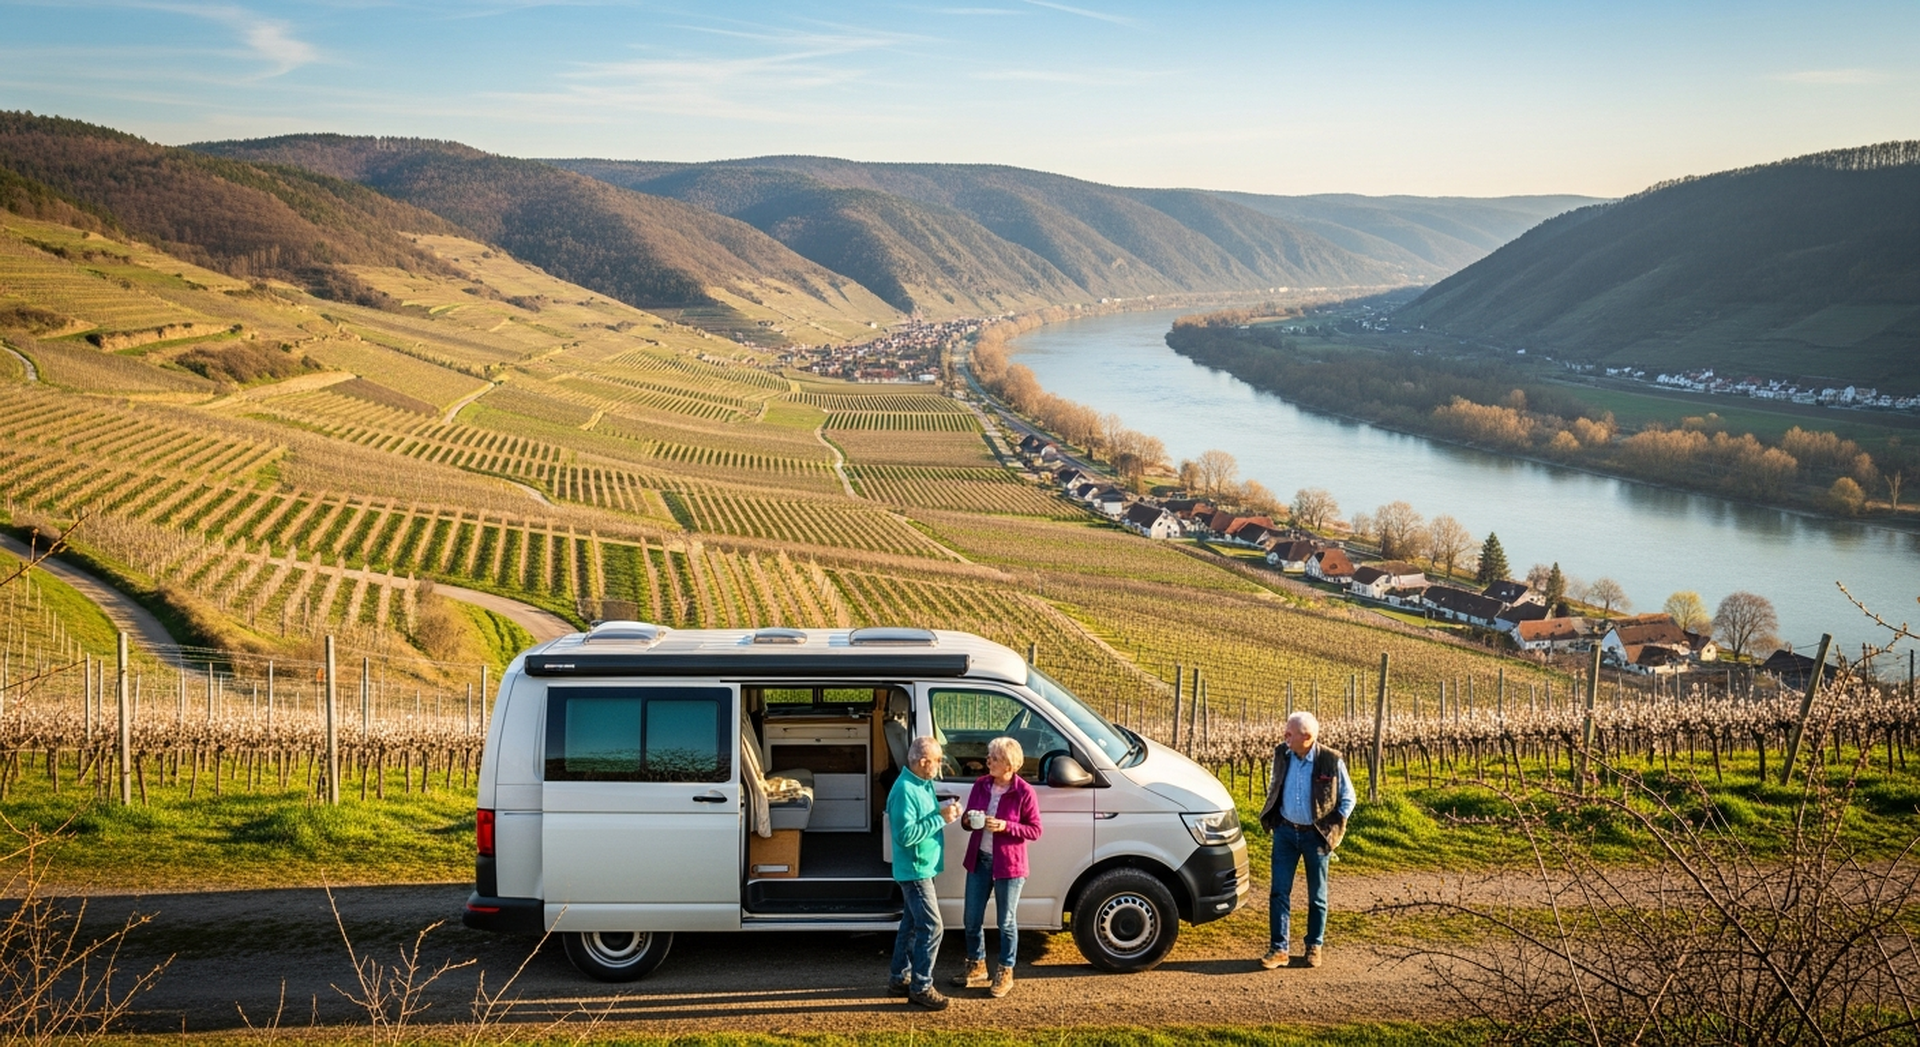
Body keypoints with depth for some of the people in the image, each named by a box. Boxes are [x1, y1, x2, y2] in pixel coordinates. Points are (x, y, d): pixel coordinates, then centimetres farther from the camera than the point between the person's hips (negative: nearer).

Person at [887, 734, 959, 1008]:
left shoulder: (924, 784, 8)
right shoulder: (905, 790, -23)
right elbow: (906, 834, -28)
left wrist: (944, 811, 0)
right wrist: (940, 818, -25)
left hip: (921, 868, 10)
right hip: (914, 869, -10)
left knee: (912, 924, 17)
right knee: (931, 927, -8)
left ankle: (899, 978, 27)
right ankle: (921, 987, -1)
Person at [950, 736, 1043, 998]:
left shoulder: (1024, 792, -14)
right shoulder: (981, 785, 0)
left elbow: (1035, 830, -10)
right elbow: (968, 818, 12)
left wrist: (1006, 826, -23)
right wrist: (968, 820, -12)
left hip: (1008, 865, -5)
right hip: (979, 860, 5)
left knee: (1006, 922, 8)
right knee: (972, 919, 13)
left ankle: (1005, 974, 23)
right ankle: (977, 967, 33)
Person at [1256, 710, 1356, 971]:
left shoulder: (1332, 761, -16)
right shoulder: (1281, 754, -5)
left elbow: (1348, 798, -3)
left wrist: (1335, 828, -8)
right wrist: (1271, 819, 7)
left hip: (1316, 836, -3)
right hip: (1285, 832, 3)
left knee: (1317, 896, 10)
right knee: (1279, 892, -1)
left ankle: (1314, 947, 24)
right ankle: (1280, 949, 4)